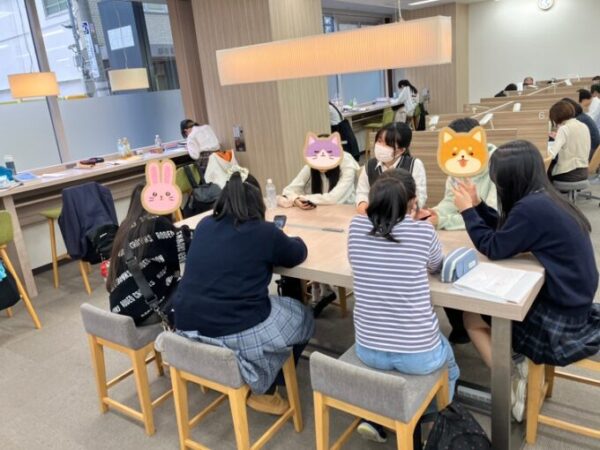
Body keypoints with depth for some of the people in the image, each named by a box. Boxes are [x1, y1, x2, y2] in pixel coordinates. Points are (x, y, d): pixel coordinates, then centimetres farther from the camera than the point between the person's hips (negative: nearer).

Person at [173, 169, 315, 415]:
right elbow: (298, 254, 9)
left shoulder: (204, 225, 7)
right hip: (235, 332, -7)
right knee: (302, 318, 20)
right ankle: (263, 391, 24)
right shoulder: (263, 232, -8)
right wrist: (281, 240, 29)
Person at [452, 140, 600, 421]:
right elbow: (505, 231, 13)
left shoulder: (532, 208, -27)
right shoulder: (544, 199, 2)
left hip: (561, 315, -9)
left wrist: (467, 210, -8)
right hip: (570, 300, 9)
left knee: (472, 318, 5)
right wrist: (477, 205, 9)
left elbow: (493, 248, -17)